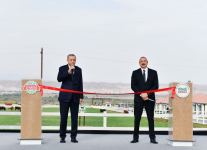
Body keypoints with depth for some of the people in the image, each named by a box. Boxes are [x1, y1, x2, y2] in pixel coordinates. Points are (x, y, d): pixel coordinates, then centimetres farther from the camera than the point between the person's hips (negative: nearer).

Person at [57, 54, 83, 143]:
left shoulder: (78, 70, 11)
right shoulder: (62, 68, 4)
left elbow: (80, 83, 11)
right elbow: (59, 79, -13)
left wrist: (81, 96, 7)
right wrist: (68, 72, -21)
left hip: (75, 97, 2)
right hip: (65, 97, -2)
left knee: (74, 118, 2)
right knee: (63, 118, 1)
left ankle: (73, 137, 8)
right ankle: (62, 137, 9)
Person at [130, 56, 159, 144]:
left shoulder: (153, 72, 7)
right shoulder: (135, 73, 7)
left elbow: (156, 86, 1)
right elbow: (133, 86, 0)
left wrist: (147, 93, -12)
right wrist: (141, 94, -13)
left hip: (150, 98, 0)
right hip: (138, 98, 0)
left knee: (151, 118, 2)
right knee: (137, 118, 1)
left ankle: (152, 138, 5)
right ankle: (135, 137, 6)